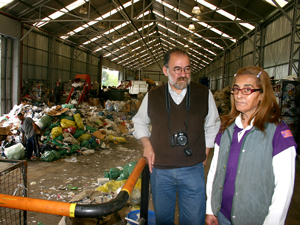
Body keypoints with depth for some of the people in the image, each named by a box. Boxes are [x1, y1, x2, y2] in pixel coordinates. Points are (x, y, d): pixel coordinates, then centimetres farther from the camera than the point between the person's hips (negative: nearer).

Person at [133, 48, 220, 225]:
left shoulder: (204, 94, -2)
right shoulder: (152, 96, -1)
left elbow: (213, 126, 13)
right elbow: (139, 122, 16)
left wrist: (205, 152, 7)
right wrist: (147, 145, 2)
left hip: (193, 170, 0)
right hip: (160, 170, 1)